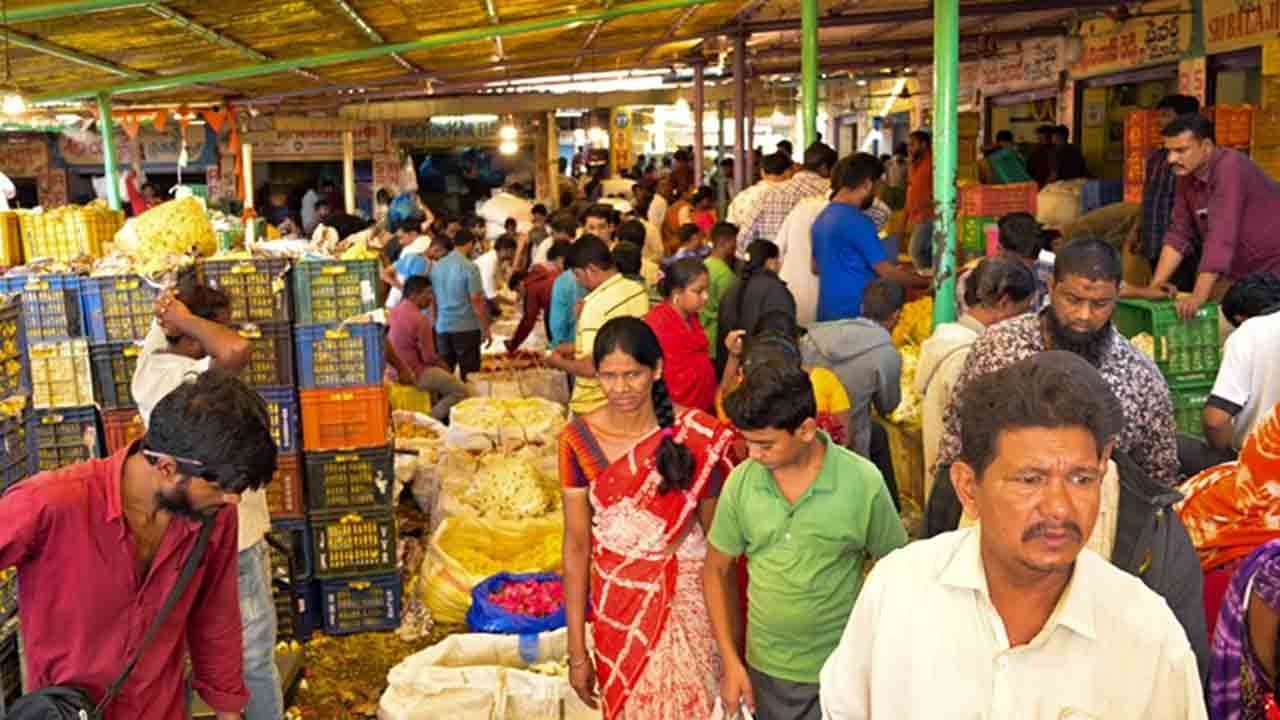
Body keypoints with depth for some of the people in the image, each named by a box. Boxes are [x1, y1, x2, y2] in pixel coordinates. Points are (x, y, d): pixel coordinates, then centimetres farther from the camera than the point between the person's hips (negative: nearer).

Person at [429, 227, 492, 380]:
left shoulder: (436, 266, 5)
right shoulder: (470, 267, -12)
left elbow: (433, 298, 11)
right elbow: (476, 301, -14)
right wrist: (486, 329, -6)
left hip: (442, 327, 5)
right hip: (466, 327, -5)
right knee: (469, 374, 3)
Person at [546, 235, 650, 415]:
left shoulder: (597, 304, -25)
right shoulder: (637, 290, -1)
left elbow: (590, 368, -26)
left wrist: (558, 362, -8)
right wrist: (576, 347, 14)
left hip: (594, 405, -7)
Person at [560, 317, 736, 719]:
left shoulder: (698, 435, -13)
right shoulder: (579, 440, -10)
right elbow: (576, 545, -7)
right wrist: (577, 650, -5)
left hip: (686, 598, -1)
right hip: (617, 603, 1)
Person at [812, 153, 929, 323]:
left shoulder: (822, 217, 11)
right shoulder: (857, 221, -16)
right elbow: (888, 273, -15)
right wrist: (928, 283, -1)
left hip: (827, 316, 9)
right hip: (854, 316, -9)